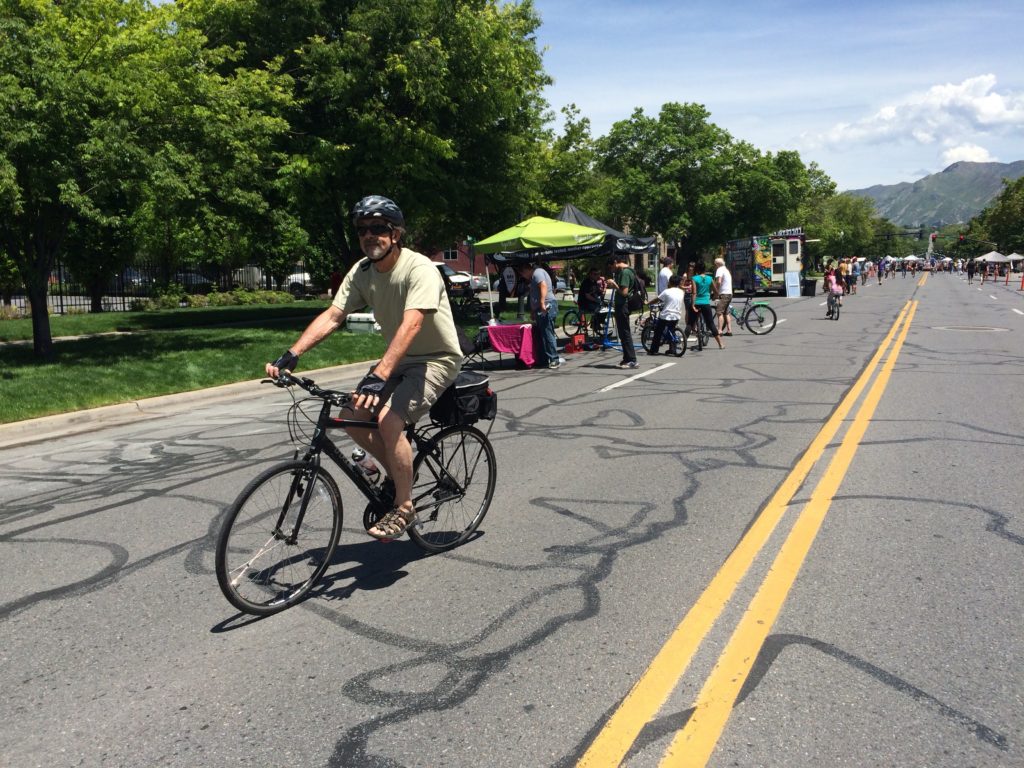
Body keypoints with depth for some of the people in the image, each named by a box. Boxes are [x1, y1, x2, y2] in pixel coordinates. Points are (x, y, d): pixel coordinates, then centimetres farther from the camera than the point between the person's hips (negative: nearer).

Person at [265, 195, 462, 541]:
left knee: (388, 419, -27)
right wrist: (291, 354, -24)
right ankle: (398, 474, 19)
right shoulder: (362, 272, -3)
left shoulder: (419, 269, -24)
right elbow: (331, 316, -10)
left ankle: (404, 507, -8)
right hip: (400, 360, 8)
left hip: (436, 359, -8)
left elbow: (410, 325, -38)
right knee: (352, 415, -4)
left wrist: (379, 376, -48)